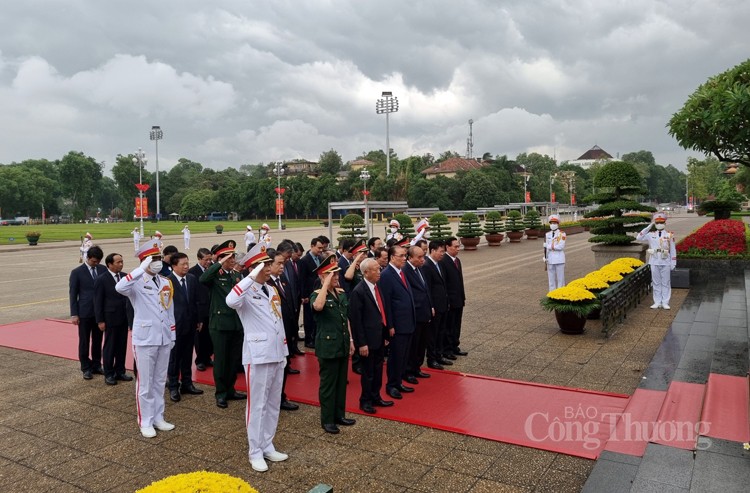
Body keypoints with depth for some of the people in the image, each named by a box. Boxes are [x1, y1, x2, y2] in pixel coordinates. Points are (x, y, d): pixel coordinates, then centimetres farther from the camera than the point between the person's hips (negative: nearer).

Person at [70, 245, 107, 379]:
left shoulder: (103, 269, 3)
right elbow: (73, 294, -2)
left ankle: (96, 365, 23)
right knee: (84, 342, 5)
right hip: (85, 313, -3)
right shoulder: (77, 272, -4)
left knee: (98, 341, 11)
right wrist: (74, 314, -6)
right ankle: (86, 368, 16)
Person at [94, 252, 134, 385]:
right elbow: (98, 302, -7)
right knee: (109, 347, 6)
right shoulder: (101, 280, -9)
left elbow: (128, 297, 6)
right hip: (111, 319, -4)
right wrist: (100, 321, -9)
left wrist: (130, 316, 1)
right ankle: (109, 374, 17)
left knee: (122, 346, 11)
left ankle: (120, 371, 24)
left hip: (124, 318, 5)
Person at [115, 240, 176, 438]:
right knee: (145, 383, 5)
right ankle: (145, 422, 18)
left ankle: (158, 418, 27)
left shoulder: (166, 282, 8)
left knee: (160, 381, 15)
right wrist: (142, 269, -33)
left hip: (164, 339, 6)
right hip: (145, 339, -5)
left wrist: (172, 336, 14)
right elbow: (120, 288, -35)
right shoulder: (137, 283, -10)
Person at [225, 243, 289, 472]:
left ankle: (267, 446, 28)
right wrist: (252, 277, -33)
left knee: (273, 403, 15)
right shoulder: (247, 292, -11)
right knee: (257, 404, 3)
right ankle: (255, 452, 16)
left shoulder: (272, 291, 11)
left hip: (277, 354, 7)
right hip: (258, 356, -7)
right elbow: (230, 301, -36)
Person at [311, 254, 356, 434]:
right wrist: (326, 284, -30)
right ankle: (327, 420, 15)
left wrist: (350, 340, 13)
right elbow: (318, 307, -37)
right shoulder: (317, 294, -11)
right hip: (328, 345, -6)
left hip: (343, 344, 7)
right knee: (328, 383, 3)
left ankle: (339, 415, 28)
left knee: (342, 381, 15)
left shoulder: (341, 293, 8)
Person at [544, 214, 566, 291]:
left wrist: (550, 246, -9)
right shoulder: (547, 234, 8)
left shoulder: (562, 234, -5)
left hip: (559, 260, -4)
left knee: (560, 278, 2)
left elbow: (560, 246, -15)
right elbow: (545, 247, 8)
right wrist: (545, 258, 3)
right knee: (551, 279, 9)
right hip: (550, 260, 4)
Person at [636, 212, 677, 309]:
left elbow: (672, 250, 3)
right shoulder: (651, 235, 4)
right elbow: (638, 238, -8)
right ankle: (657, 302, 14)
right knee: (656, 283, 7)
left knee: (666, 283, 5)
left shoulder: (670, 235, 1)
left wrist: (673, 263, -1)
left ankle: (665, 302, 12)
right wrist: (649, 226, -7)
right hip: (654, 262, 1)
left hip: (665, 263, -1)